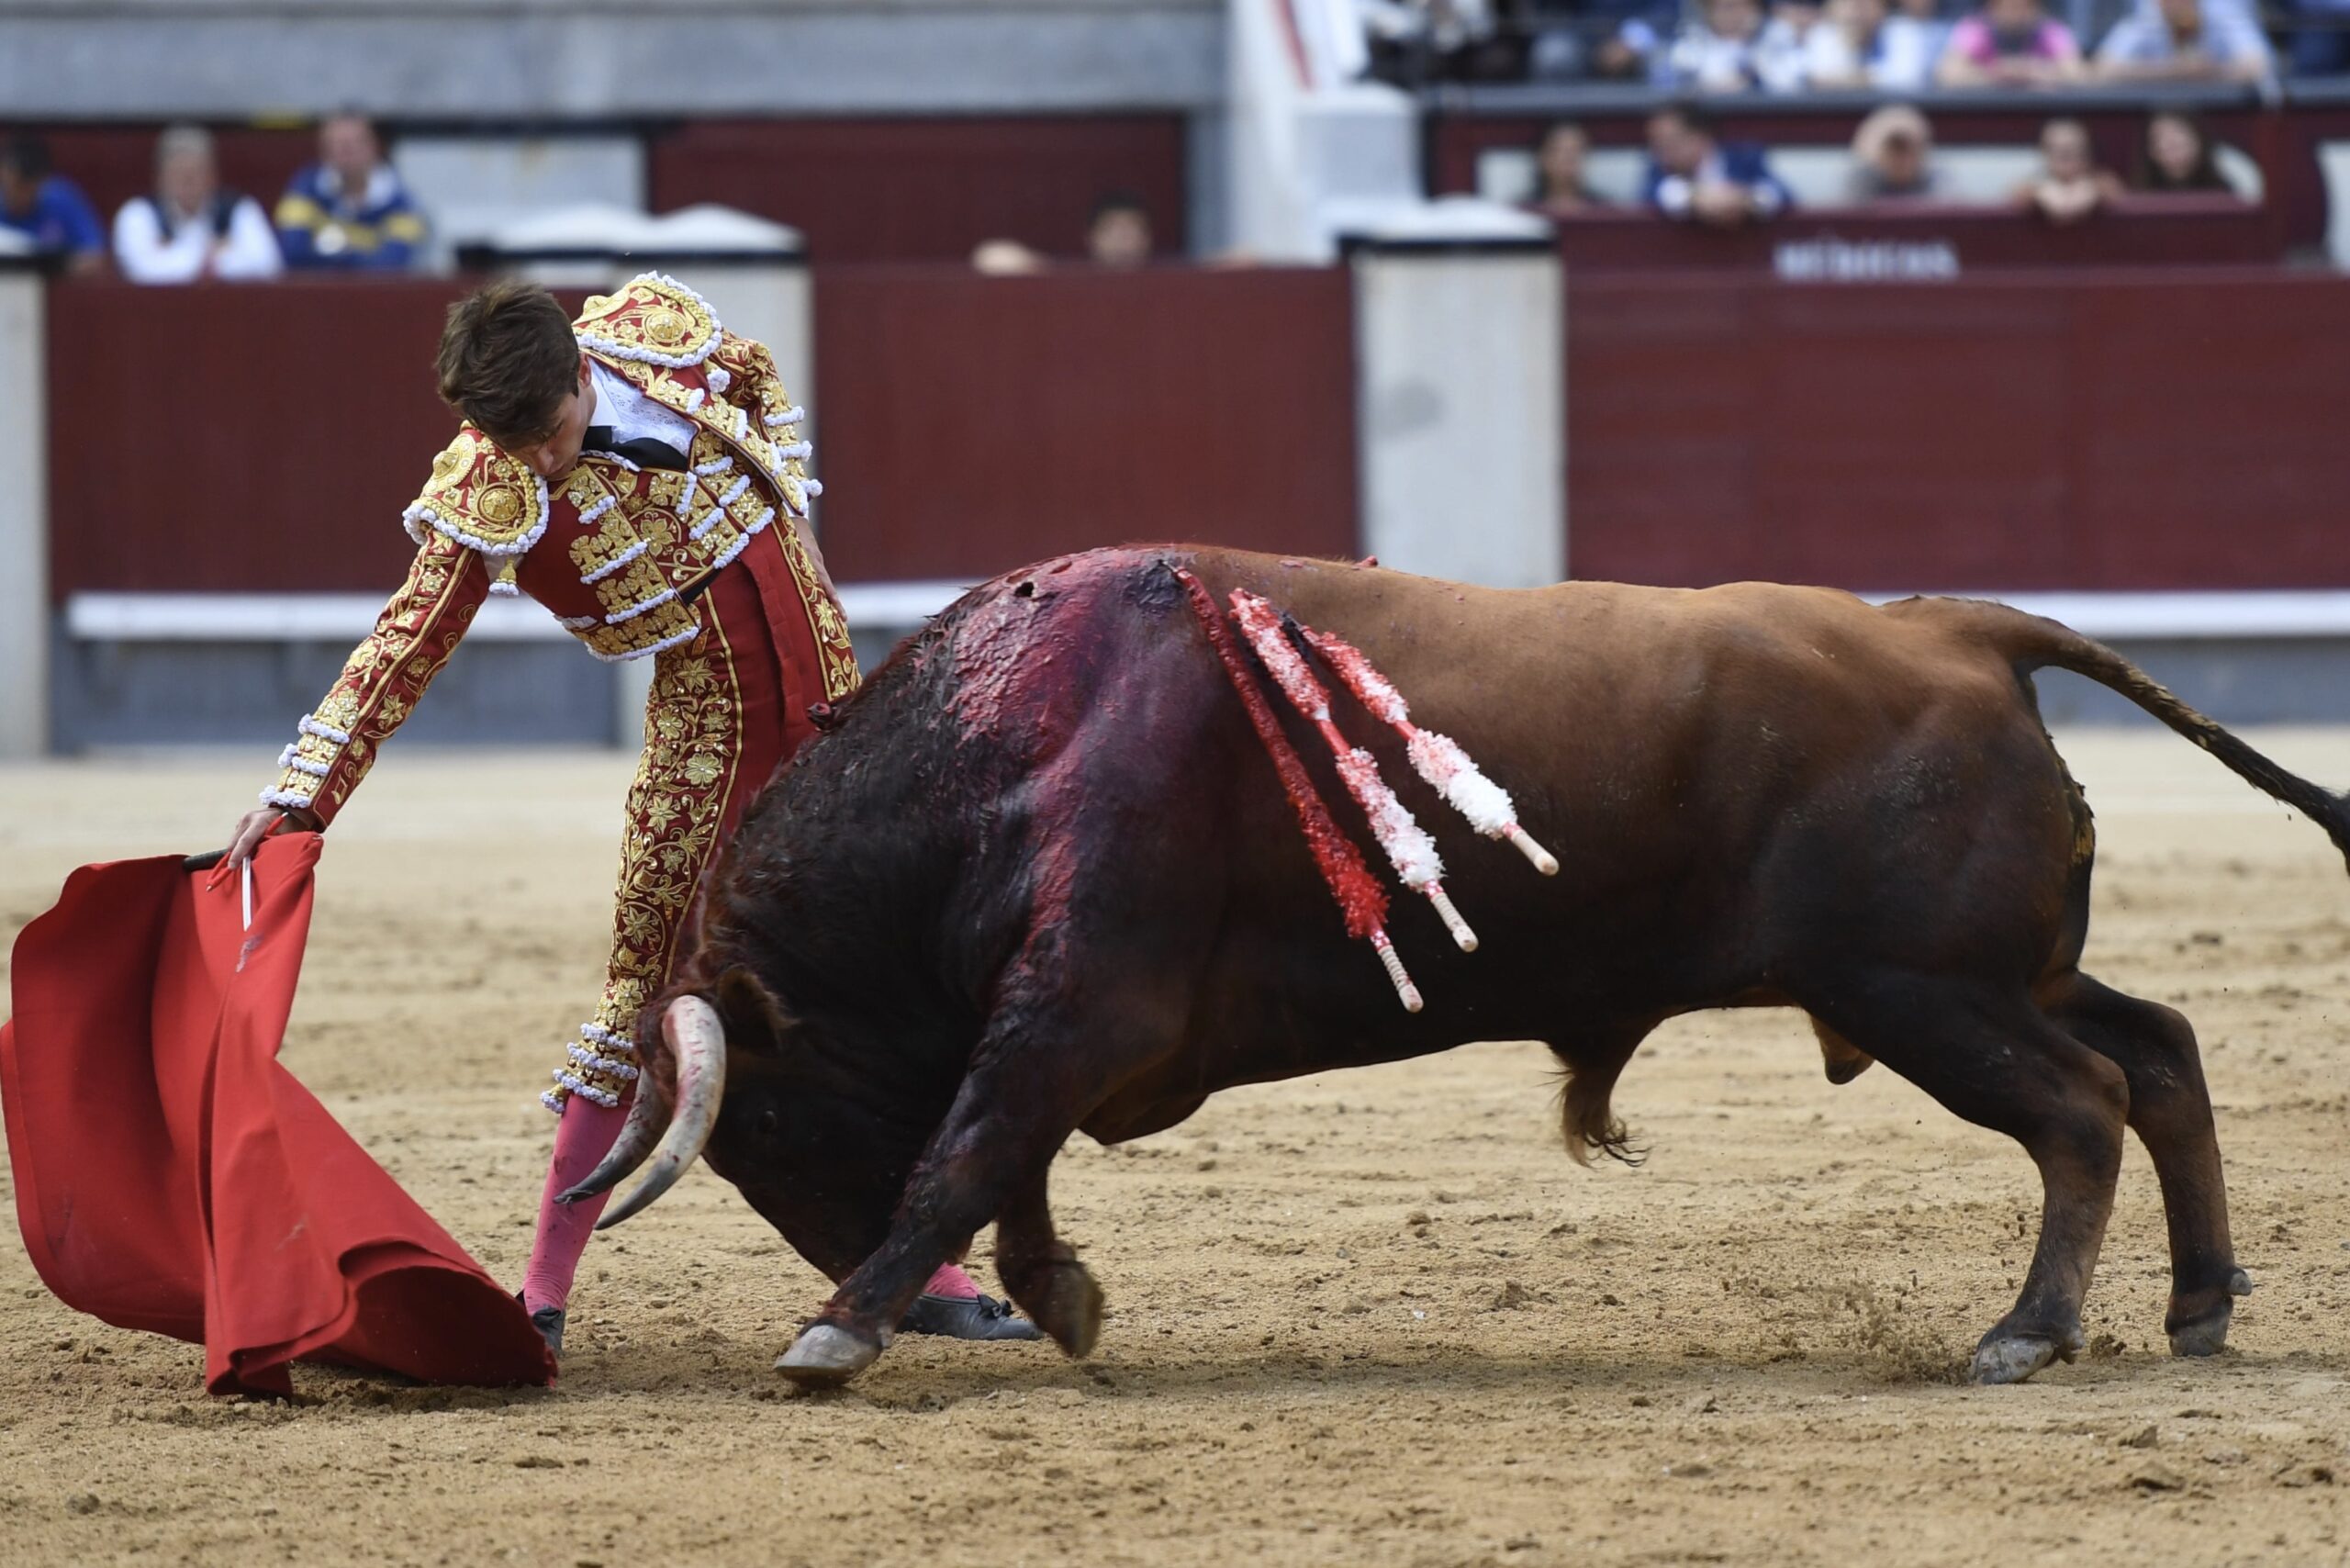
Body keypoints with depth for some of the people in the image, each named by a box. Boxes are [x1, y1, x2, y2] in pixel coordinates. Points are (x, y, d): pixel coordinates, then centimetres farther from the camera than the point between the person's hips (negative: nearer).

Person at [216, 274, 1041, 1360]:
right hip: (706, 727, -3)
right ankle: (546, 1288, -2)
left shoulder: (656, 332, -10)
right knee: (645, 1000, -8)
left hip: (828, 685, 4)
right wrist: (300, 798, -21)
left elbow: (760, 386, 13)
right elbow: (402, 653, -16)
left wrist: (785, 507, 5)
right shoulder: (486, 502, -18)